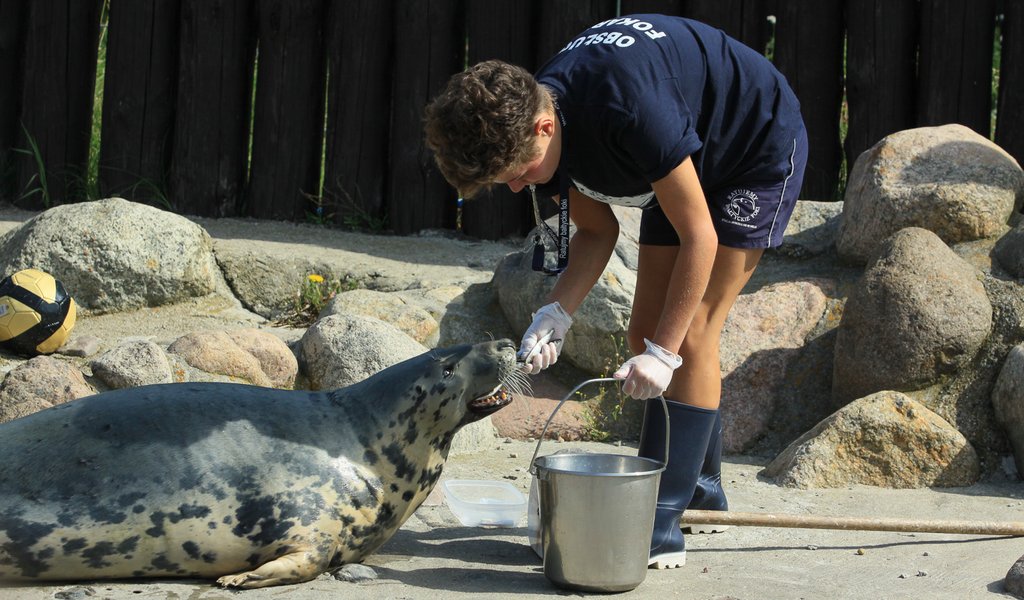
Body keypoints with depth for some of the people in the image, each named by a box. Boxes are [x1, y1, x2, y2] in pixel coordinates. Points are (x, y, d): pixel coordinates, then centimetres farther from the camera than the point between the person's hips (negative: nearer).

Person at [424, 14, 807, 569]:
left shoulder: (628, 109, -41)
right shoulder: (541, 116, -16)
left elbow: (699, 237, -33)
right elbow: (596, 231, -3)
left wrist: (663, 353, -31)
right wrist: (557, 311, -19)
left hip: (759, 150, -8)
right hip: (690, 164, 8)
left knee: (692, 335, -15)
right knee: (645, 332, 7)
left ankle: (664, 522, -13)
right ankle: (701, 485, 22)